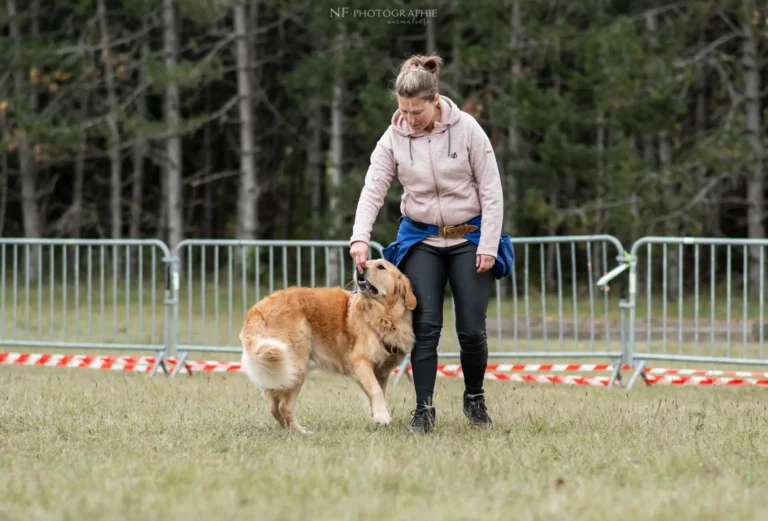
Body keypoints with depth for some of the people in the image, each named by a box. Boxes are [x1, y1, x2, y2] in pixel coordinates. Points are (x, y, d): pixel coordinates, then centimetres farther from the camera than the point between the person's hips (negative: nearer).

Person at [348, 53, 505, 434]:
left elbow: (491, 189, -9)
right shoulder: (393, 138, -7)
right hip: (420, 239, 1)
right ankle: (423, 409, -4)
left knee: (472, 329, -3)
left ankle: (475, 399, 19)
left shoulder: (465, 128, -13)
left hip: (469, 237, -1)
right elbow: (372, 191, -9)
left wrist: (488, 245, -12)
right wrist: (360, 238, -26)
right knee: (425, 326, -8)